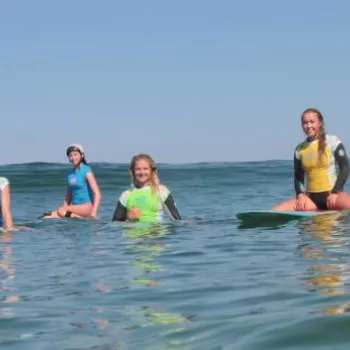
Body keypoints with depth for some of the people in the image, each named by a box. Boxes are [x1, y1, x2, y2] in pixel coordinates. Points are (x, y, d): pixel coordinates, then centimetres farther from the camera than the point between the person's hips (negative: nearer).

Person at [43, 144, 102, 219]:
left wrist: (93, 212, -23)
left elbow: (98, 195, -12)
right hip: (75, 207, 7)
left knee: (60, 211, -30)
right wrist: (64, 211, 6)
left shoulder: (86, 171, -5)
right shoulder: (70, 175, 15)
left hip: (87, 207, -7)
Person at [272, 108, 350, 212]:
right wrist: (300, 194, -4)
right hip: (311, 198, 4)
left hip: (332, 194, -4)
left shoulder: (333, 142, 0)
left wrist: (335, 192, -13)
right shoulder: (300, 149, 10)